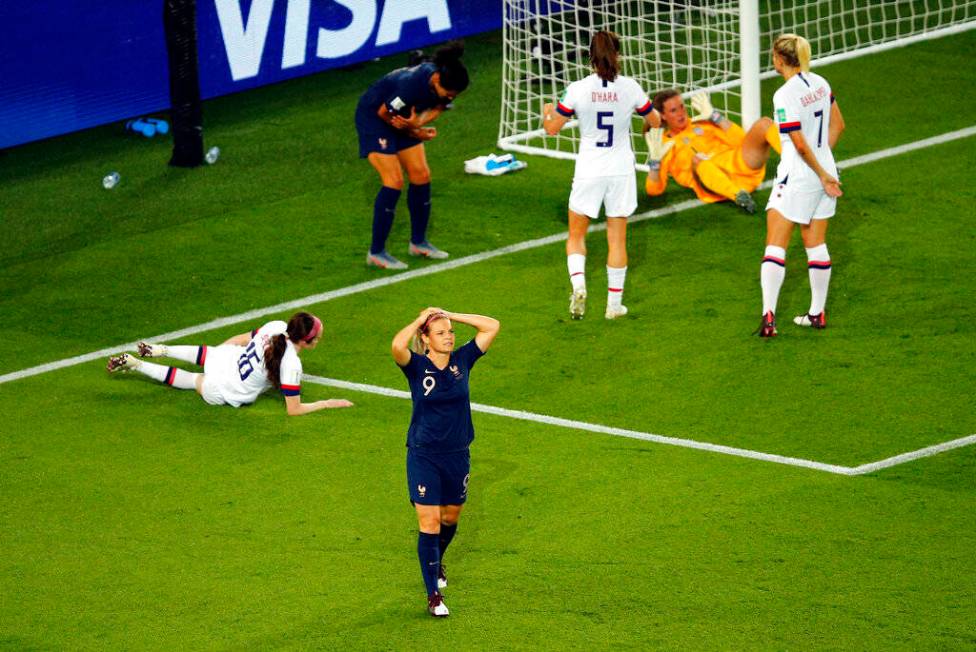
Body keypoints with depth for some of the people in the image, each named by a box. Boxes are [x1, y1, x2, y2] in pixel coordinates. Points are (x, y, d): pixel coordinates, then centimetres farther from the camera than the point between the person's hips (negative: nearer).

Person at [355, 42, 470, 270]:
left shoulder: (446, 83, -19)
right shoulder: (412, 84, -39)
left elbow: (437, 108, -2)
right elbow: (384, 113, -24)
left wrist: (417, 122, -24)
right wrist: (416, 133, -14)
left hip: (405, 118, 7)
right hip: (373, 117, -7)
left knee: (421, 176, 4)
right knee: (394, 182, -14)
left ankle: (419, 243, 20)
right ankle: (376, 253, -7)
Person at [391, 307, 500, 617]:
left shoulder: (462, 360, -2)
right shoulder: (417, 365, -11)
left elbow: (492, 326, -3)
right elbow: (397, 345, -34)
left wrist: (450, 315, -6)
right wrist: (420, 319, -19)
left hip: (457, 455, 4)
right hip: (423, 457, -4)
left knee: (450, 518, 21)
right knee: (429, 524, -7)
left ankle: (437, 563, 50)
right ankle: (433, 594, -3)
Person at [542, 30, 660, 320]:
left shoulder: (578, 90, -11)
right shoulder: (630, 88, -8)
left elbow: (552, 128, -3)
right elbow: (655, 121, 7)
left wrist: (547, 112, 20)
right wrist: (648, 121, 31)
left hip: (589, 173, -1)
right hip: (621, 171, 1)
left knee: (576, 235, 14)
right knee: (617, 239, 11)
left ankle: (578, 284, -10)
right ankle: (614, 303, 14)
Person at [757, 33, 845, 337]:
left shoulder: (785, 96, -20)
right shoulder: (820, 83, 3)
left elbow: (800, 143, -19)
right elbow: (837, 125, 13)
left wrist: (822, 174, -9)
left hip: (797, 176, -7)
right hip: (824, 170, 7)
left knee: (775, 244, -4)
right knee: (816, 243, 16)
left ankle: (768, 315, -14)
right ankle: (817, 313, 22)